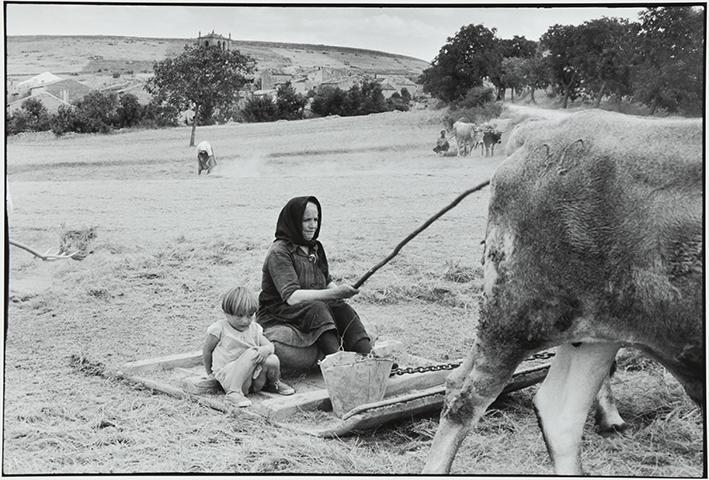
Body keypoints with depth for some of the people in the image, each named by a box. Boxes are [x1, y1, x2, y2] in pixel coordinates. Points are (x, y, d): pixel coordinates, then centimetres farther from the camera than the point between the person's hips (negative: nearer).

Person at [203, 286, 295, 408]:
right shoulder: (220, 328, -7)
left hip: (255, 375, 5)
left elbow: (270, 345, 6)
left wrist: (265, 350, -18)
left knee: (272, 360, -24)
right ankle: (233, 392, -33)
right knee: (252, 353, -32)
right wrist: (209, 372, 11)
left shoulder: (253, 328, 8)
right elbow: (207, 350, 3)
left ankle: (273, 384, 10)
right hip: (229, 378, -5)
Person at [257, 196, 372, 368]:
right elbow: (291, 297, -24)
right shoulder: (279, 252, -14)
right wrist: (333, 293, -31)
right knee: (317, 308, -34)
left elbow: (327, 281, 15)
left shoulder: (315, 248, 12)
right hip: (276, 317, -7)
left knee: (342, 309, -21)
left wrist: (339, 291, -11)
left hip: (314, 311, 7)